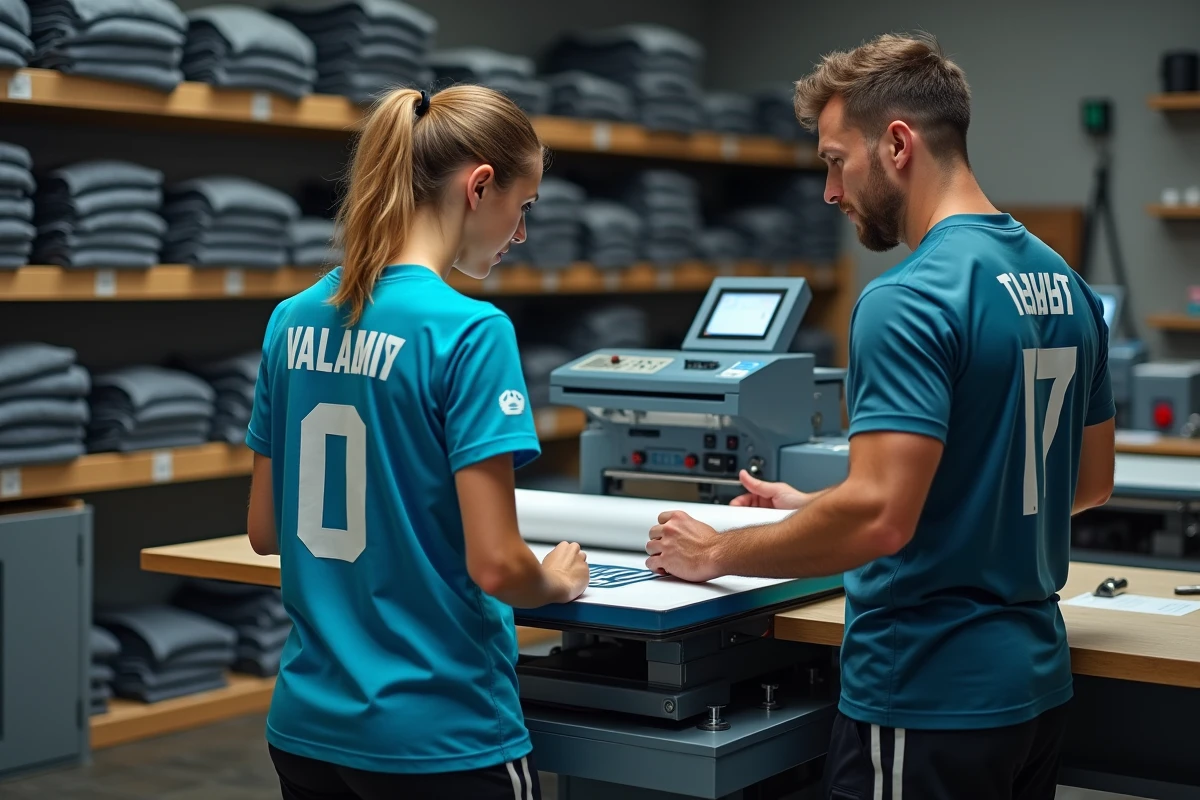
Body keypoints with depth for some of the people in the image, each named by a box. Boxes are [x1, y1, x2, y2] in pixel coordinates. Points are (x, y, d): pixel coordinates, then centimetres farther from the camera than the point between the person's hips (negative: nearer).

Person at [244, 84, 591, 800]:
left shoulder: (293, 320, 3)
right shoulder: (469, 331, -17)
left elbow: (265, 530, 10)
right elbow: (496, 564, -19)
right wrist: (558, 581, 1)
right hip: (439, 739, -6)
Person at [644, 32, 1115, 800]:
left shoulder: (911, 300, -20)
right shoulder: (1065, 282, 7)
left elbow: (880, 516, -27)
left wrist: (718, 552, -10)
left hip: (930, 696, -9)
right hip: (1034, 679, 9)